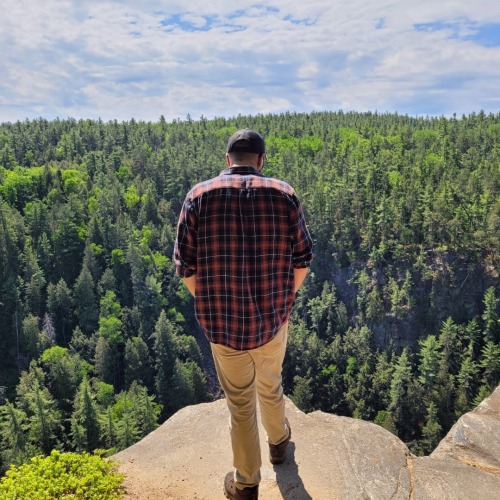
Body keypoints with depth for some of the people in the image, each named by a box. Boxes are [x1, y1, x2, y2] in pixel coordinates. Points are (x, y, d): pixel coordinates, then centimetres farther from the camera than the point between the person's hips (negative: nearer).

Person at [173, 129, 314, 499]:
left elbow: (186, 267, -8)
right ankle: (279, 441, 55)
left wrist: (209, 305, 8)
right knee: (271, 387, 28)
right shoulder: (284, 194, -6)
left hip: (221, 324, -1)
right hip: (273, 320, 1)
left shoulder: (200, 195, -9)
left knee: (240, 402, 18)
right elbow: (302, 260, -3)